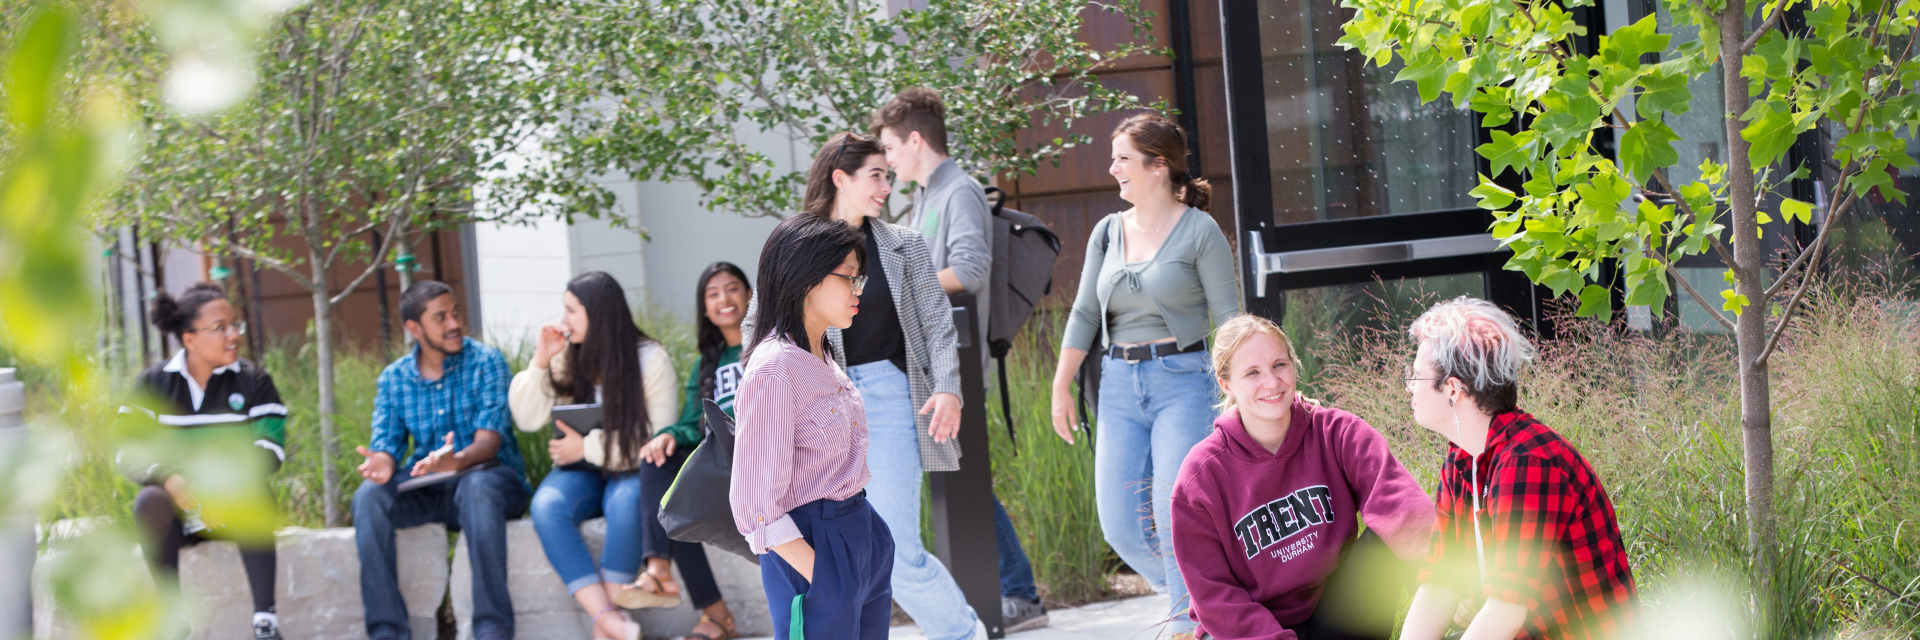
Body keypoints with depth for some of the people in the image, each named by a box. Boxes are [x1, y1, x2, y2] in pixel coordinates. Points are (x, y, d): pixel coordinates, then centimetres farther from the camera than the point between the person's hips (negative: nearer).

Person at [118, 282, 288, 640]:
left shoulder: (253, 381, 2)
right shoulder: (152, 384, 3)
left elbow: (269, 449, -10)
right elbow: (129, 452, -7)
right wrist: (169, 478, -29)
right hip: (180, 508, 1)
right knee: (149, 500, -32)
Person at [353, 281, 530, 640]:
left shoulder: (486, 363, -4)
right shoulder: (393, 379, 8)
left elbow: (489, 440, -15)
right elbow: (386, 444, 1)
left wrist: (457, 460, -39)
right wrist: (382, 463, -26)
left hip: (489, 476, -4)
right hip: (426, 488, 4)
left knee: (478, 488, -39)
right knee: (369, 496, -26)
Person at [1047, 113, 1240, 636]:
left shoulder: (1198, 230, -3)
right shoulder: (1108, 232, 12)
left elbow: (1227, 314, -5)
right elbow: (1084, 315, 14)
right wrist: (1061, 388, 12)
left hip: (1181, 381, -5)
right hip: (1119, 386, 5)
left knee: (1176, 516, -14)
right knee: (1121, 526, -1)